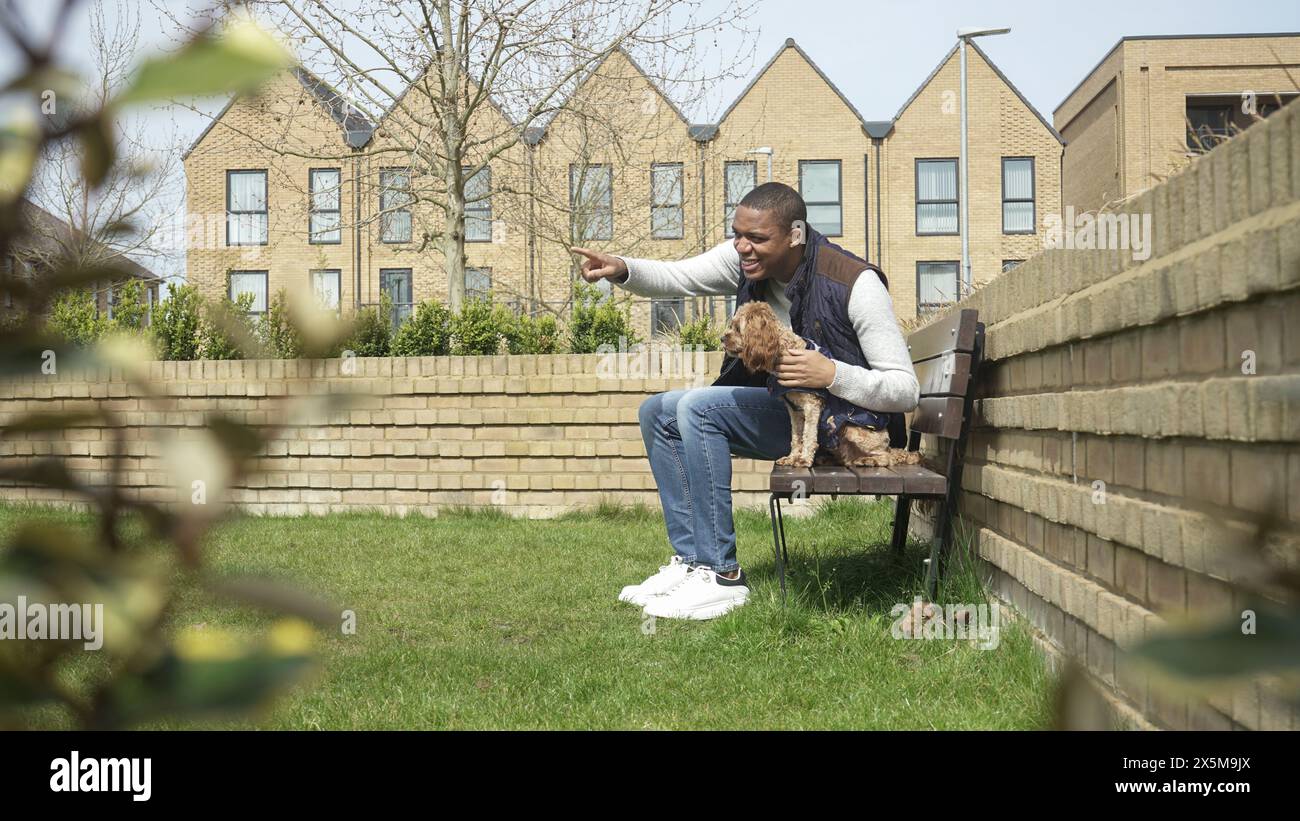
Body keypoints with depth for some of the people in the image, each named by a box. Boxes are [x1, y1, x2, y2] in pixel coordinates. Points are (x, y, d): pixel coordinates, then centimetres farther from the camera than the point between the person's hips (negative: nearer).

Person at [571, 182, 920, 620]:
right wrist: (622, 270, -22)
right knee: (658, 412, 4)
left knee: (699, 407, -25)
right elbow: (675, 277, -1)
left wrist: (833, 374, -38)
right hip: (782, 406, 9)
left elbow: (907, 390, -22)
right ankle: (692, 559, 1)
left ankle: (722, 575, -23)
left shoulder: (856, 284, -22)